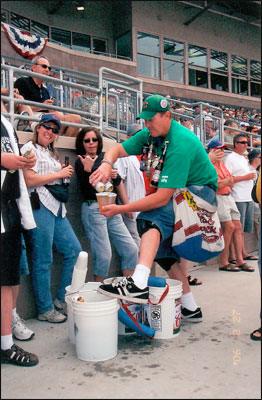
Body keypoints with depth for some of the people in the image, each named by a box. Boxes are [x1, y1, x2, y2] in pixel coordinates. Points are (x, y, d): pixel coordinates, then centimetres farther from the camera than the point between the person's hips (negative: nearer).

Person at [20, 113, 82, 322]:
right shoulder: (30, 148, -1)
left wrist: (65, 174, 13)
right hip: (40, 207, -9)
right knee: (43, 261, -2)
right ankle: (45, 309, 10)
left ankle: (62, 299, 19)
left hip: (57, 207, 9)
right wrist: (59, 174, -6)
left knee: (74, 250, 6)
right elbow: (29, 180, -14)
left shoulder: (51, 153, 25)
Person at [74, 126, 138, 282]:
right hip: (93, 209, -6)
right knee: (104, 255, -10)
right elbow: (86, 190, -11)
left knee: (131, 249, 2)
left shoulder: (104, 157, 14)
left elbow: (118, 183, 19)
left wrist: (115, 176, -3)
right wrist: (87, 170, -25)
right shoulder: (81, 162, 0)